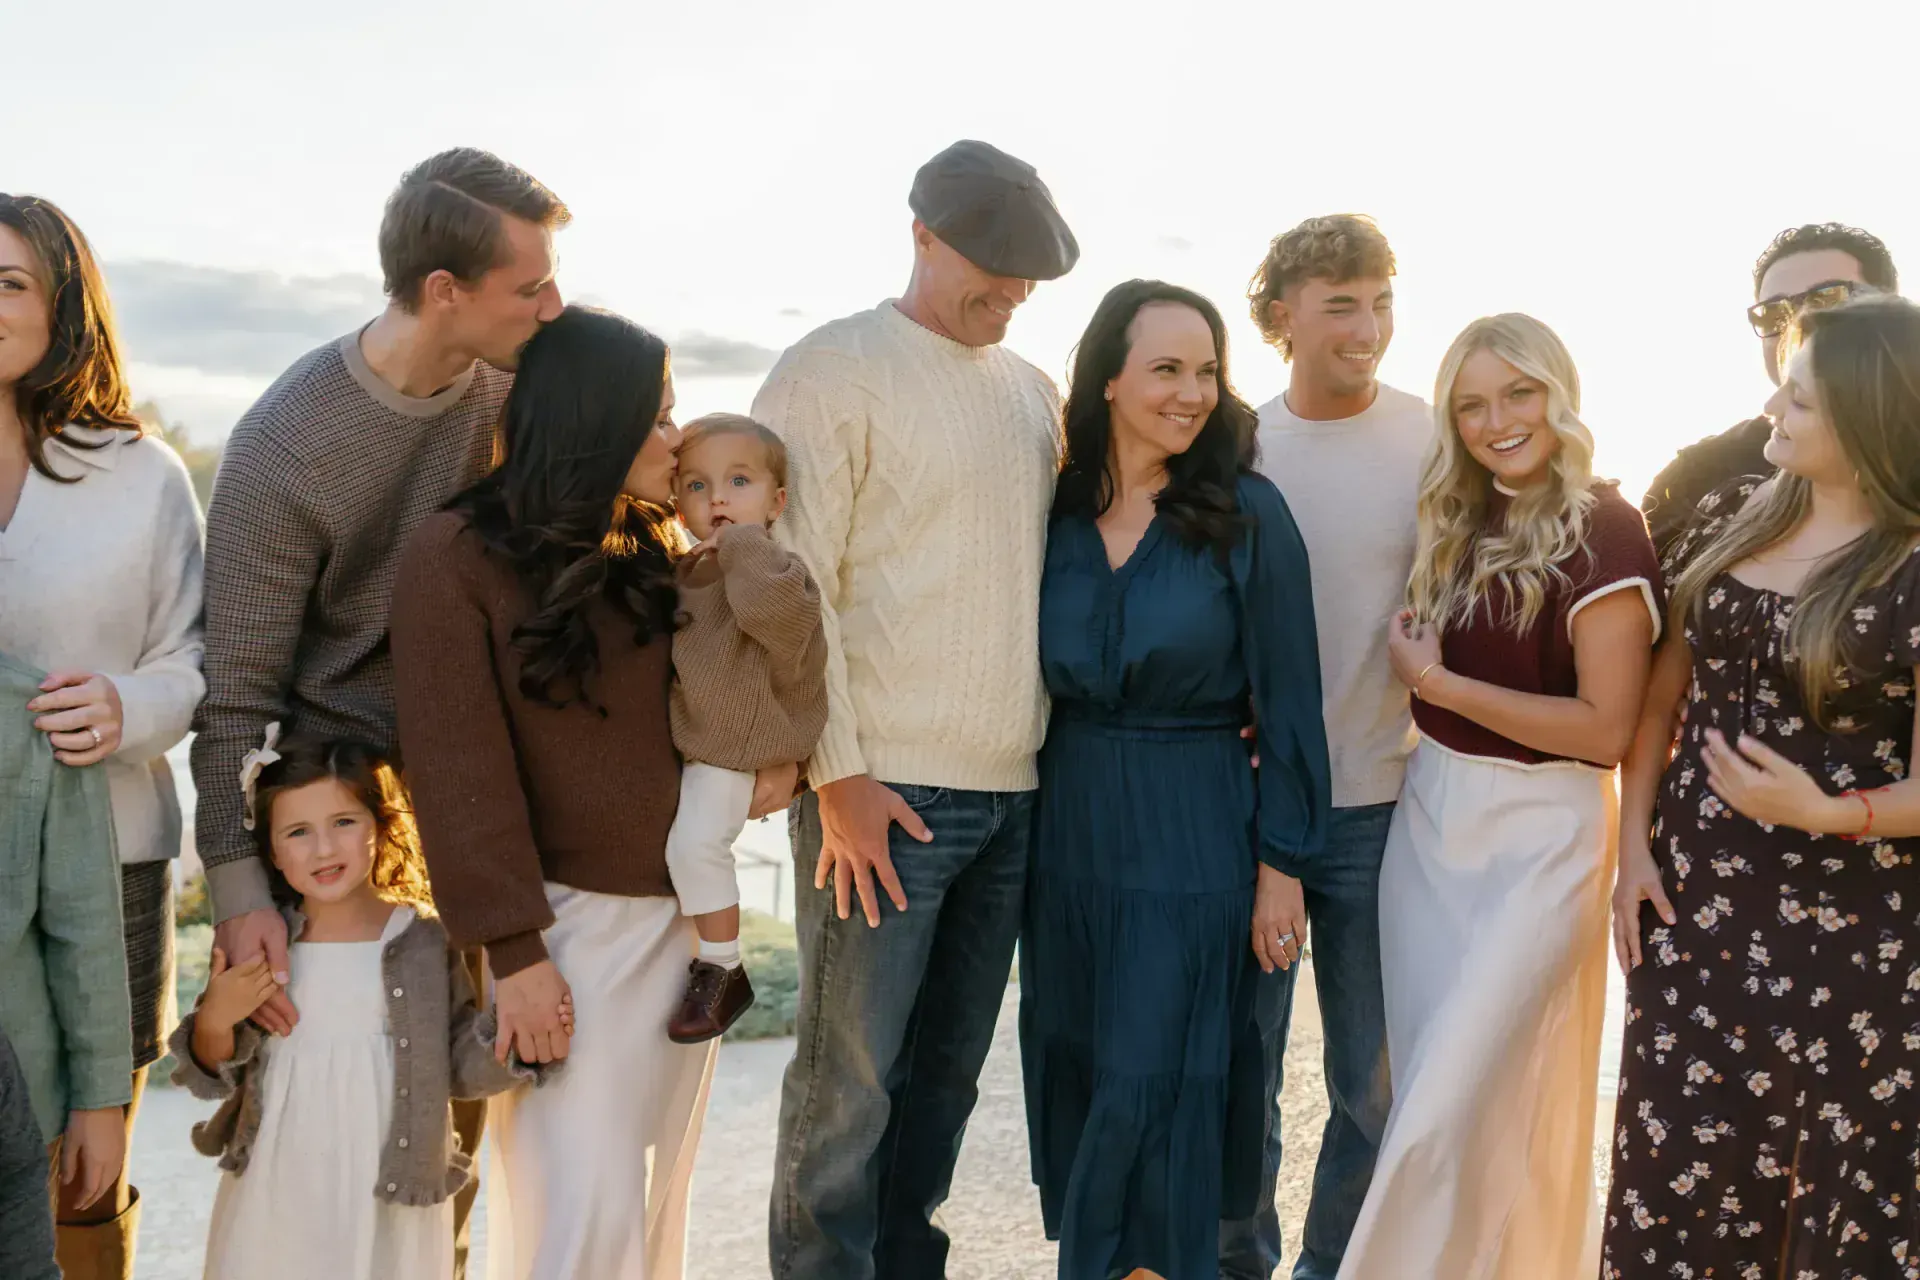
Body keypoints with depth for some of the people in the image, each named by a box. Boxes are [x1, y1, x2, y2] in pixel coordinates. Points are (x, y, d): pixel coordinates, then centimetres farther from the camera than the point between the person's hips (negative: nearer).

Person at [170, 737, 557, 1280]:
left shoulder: (425, 939, -5)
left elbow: (460, 1063, 1)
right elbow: (212, 1076, 4)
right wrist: (215, 1021, -15)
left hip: (391, 1202, -1)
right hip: (274, 1198, 1)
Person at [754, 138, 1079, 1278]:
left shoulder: (1033, 390, 15)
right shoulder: (835, 371, -5)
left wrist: (1063, 748, 11)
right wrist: (838, 774, -14)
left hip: (1013, 791, 6)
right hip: (884, 787, -6)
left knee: (948, 1069, 13)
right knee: (850, 1078, 0)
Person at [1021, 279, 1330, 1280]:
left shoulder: (1247, 515, -8)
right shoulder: (1059, 511, 2)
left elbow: (1287, 702, -6)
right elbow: (1046, 677, 9)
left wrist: (1280, 868, -7)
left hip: (1191, 833, -4)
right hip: (1069, 822, 4)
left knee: (1148, 1093, -1)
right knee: (1071, 1077, 10)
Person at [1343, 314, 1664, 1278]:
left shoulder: (1604, 532, -12)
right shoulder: (1462, 526, 10)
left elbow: (1605, 729, -17)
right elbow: (1420, 661, 10)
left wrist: (1436, 683, -15)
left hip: (1537, 836, -7)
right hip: (1427, 816, 7)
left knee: (1460, 1102, -6)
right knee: (1428, 1083, 14)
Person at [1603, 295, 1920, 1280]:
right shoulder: (1733, 513, 4)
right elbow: (1662, 692, 10)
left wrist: (1821, 812, -27)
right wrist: (1634, 847, 3)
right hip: (1692, 897, 5)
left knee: (1841, 1176, 6)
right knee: (1681, 1158, 9)